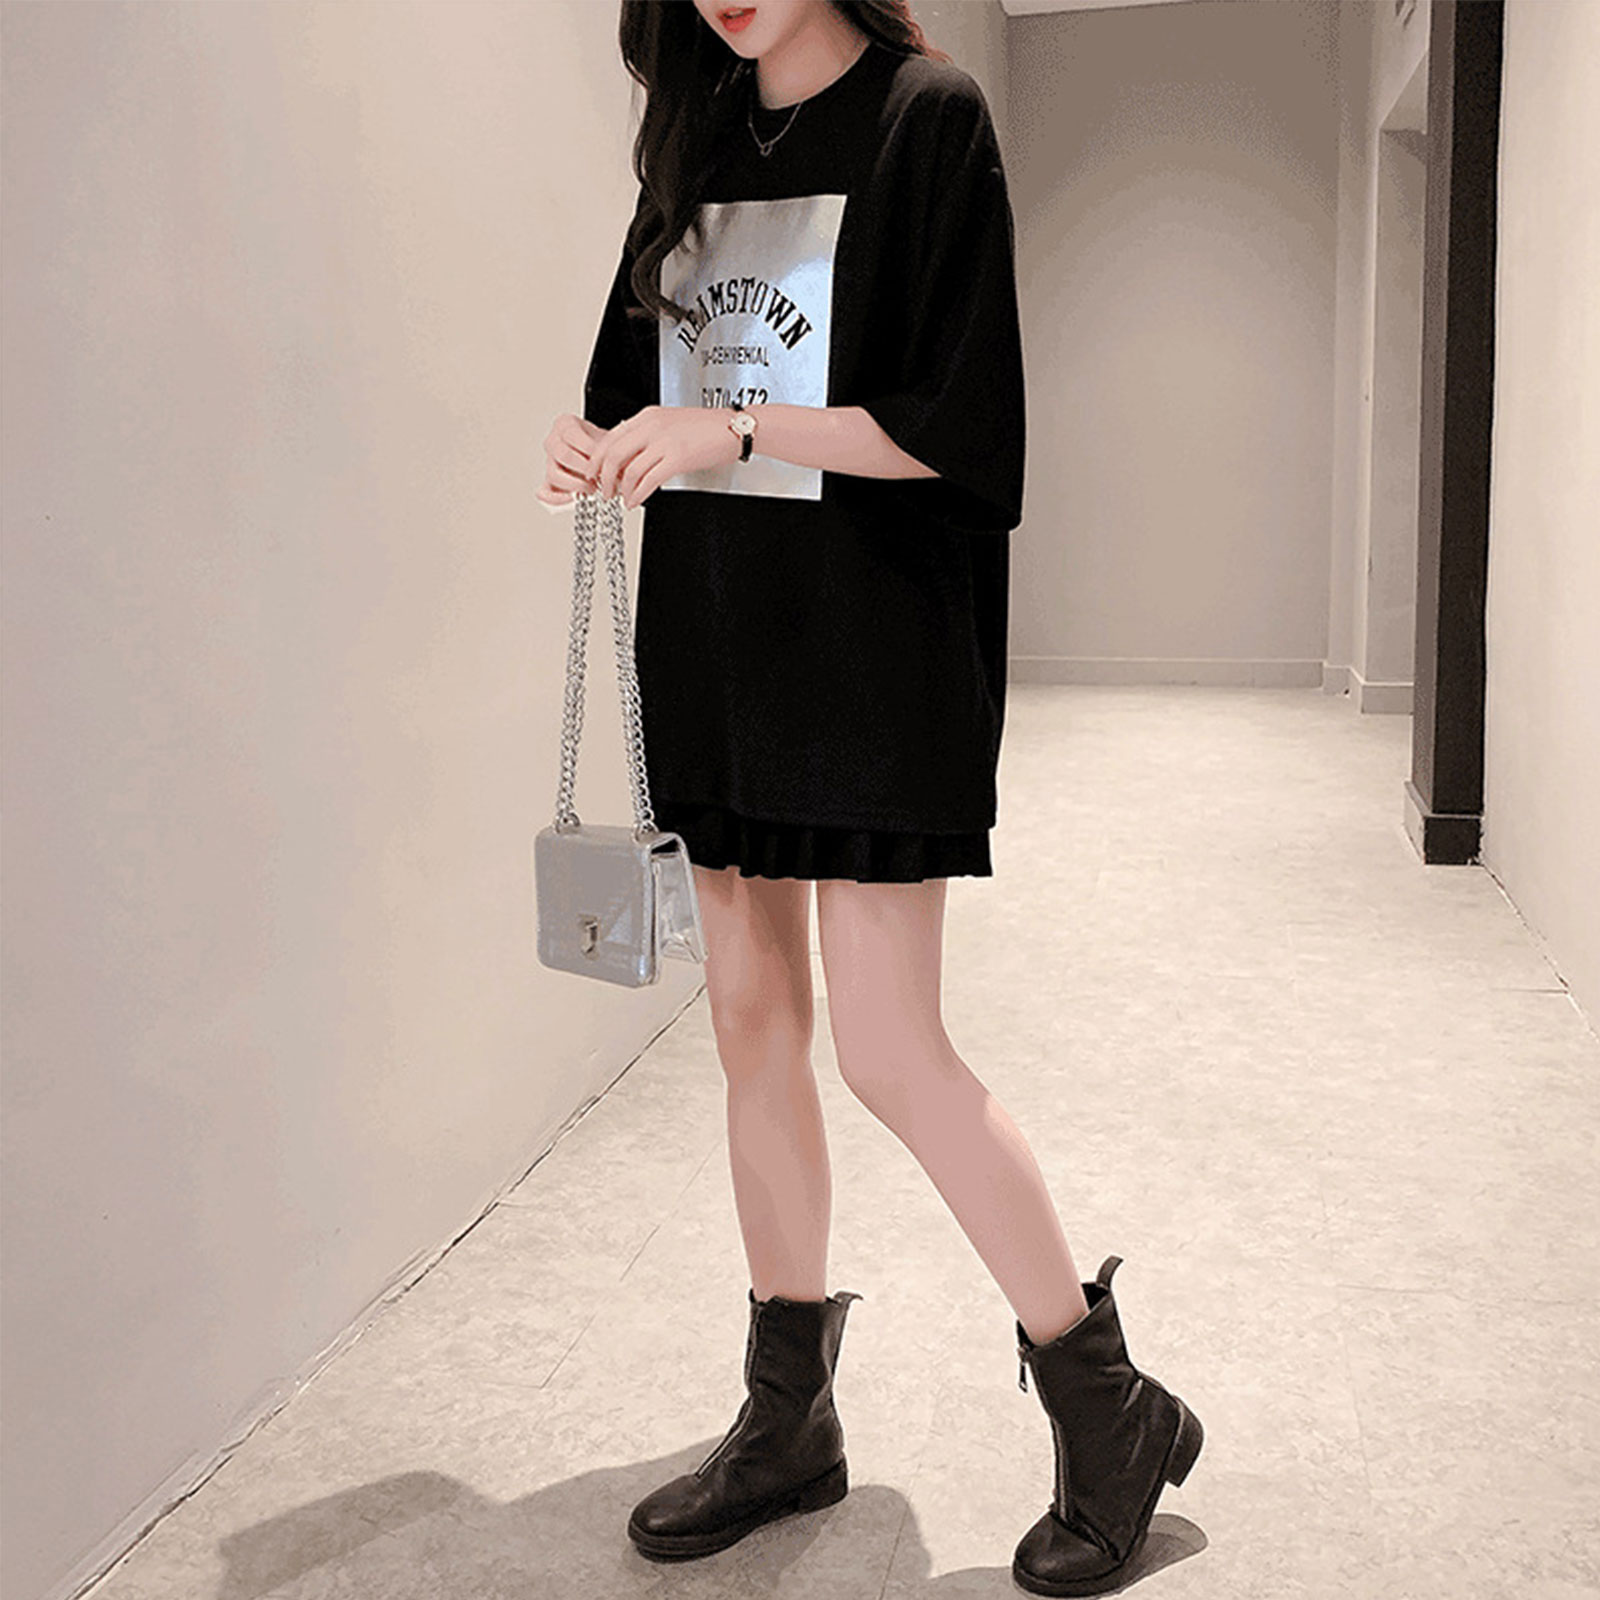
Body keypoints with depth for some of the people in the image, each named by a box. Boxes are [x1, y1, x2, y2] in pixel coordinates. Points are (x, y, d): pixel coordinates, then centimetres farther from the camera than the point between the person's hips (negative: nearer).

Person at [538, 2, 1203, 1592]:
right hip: (714, 630, 7)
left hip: (871, 645, -7)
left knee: (890, 1050, -7)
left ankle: (1110, 1414, 13)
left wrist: (739, 429, -19)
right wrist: (598, 447, -4)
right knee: (752, 1021, 9)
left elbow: (954, 430, -12)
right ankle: (789, 1419, 24)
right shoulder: (696, 142, 16)